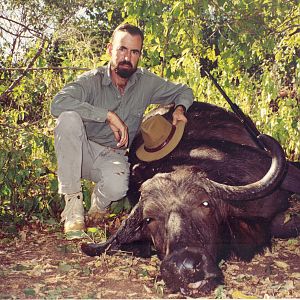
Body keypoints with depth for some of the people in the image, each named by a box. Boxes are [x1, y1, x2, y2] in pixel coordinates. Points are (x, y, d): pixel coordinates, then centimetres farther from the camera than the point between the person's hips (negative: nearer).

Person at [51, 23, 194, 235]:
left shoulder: (146, 82, -3)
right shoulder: (92, 80, -14)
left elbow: (184, 91, 14)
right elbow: (58, 104, -33)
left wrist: (180, 109, -11)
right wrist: (109, 115, -35)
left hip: (114, 156, 1)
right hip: (83, 151, -1)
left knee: (117, 187, -35)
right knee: (69, 118, -33)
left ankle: (99, 205, 5)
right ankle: (73, 203, -25)